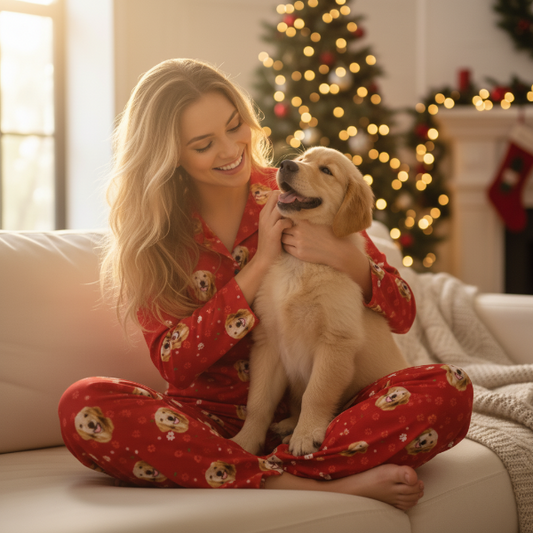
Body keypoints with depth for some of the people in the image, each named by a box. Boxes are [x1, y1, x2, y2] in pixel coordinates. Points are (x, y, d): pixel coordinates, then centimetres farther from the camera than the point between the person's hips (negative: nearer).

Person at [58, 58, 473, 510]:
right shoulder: (151, 235, 3)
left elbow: (402, 316, 4)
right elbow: (174, 364, -9)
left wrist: (343, 256, -16)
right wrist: (260, 263, -14)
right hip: (216, 418, 0)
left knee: (449, 392, -25)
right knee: (83, 406, -30)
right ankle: (319, 489, -31)